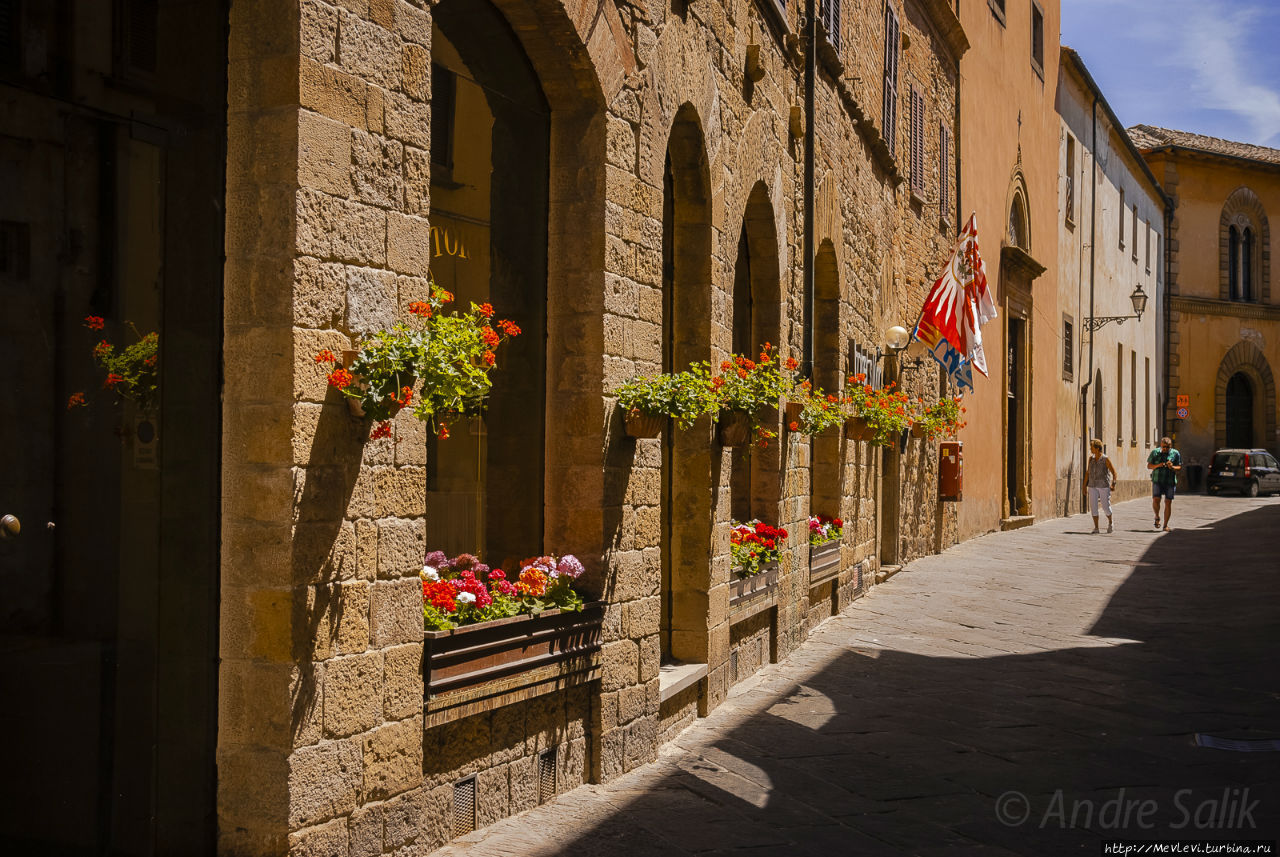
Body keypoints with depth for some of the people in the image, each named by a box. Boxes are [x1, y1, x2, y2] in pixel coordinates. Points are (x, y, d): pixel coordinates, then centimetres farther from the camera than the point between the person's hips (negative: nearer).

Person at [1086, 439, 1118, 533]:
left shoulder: (1106, 459, -7)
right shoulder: (1091, 458, 8)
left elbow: (1114, 472, -6)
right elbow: (1088, 472, 14)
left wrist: (1113, 483, -20)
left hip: (1104, 486, -4)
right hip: (1093, 486, 4)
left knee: (1105, 506, 1)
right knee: (1093, 507, -3)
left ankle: (1110, 523, 28)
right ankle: (1096, 528, 2)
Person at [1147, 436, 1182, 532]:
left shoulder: (1175, 453, 4)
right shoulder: (1155, 452, 6)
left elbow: (1179, 468, 4)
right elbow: (1149, 466, 7)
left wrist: (1172, 467, -17)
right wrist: (1158, 465, -12)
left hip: (1170, 481, 0)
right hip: (1157, 480, 0)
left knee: (1168, 502, -1)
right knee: (1156, 500, -14)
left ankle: (1165, 525, 8)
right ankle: (1157, 517, 14)